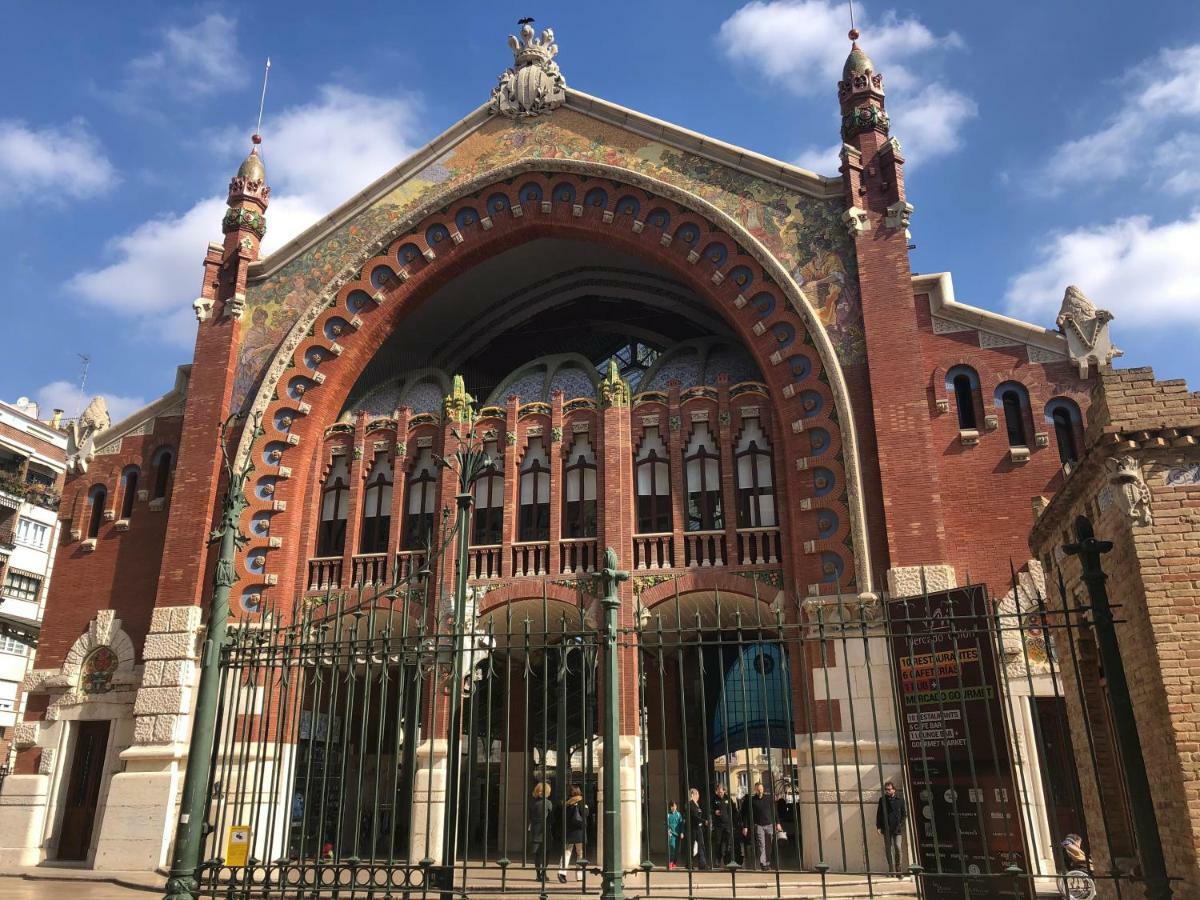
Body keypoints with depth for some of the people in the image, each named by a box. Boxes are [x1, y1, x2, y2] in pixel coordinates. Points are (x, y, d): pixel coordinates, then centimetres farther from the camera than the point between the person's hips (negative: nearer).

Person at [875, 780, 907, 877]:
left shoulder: (900, 798, 1)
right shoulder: (882, 799, 4)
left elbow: (904, 813, 7)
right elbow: (879, 814, 6)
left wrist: (900, 824, -4)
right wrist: (878, 826, -1)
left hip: (897, 829, -1)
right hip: (887, 828, 1)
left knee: (898, 847, -10)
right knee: (889, 849, 4)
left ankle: (899, 870, 1)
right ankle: (892, 871, 11)